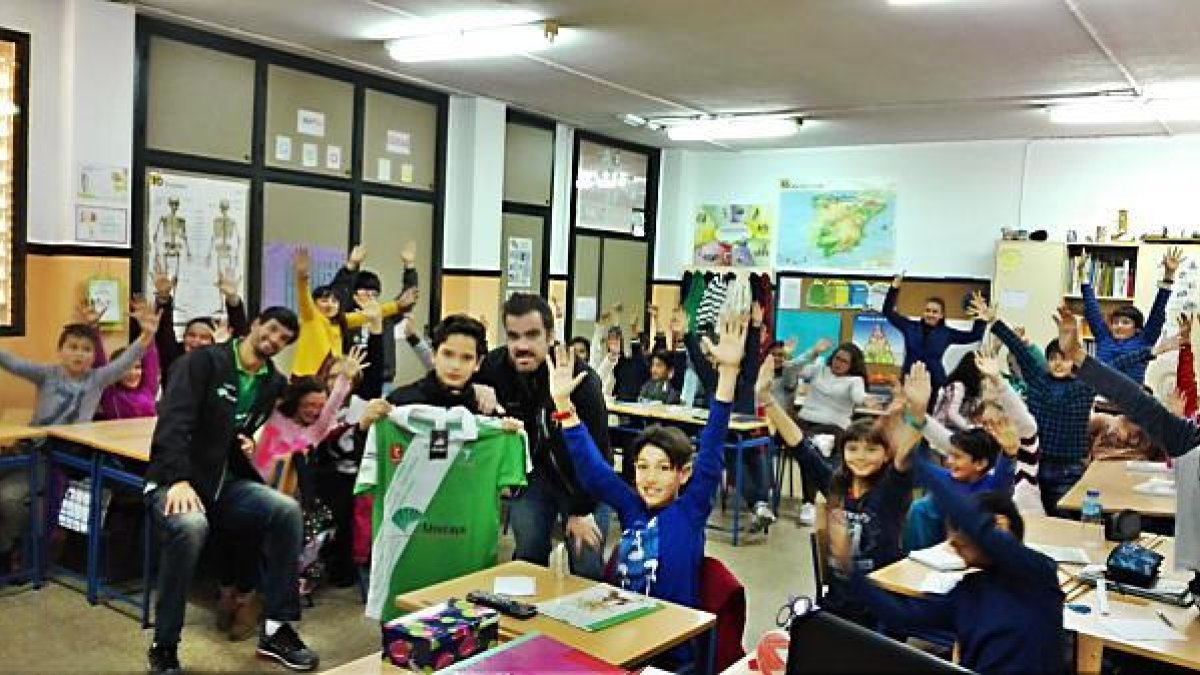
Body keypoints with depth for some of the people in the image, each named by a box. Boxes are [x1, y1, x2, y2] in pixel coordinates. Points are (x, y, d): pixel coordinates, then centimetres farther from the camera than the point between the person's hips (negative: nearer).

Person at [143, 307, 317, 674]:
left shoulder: (275, 383, 10)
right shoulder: (204, 359, -8)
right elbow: (174, 420, -20)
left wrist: (258, 447, -9)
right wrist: (180, 480, -32)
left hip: (227, 483, 5)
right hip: (174, 480, -5)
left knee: (287, 510, -22)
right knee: (190, 526, -38)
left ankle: (277, 630, -8)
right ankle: (164, 646, -16)